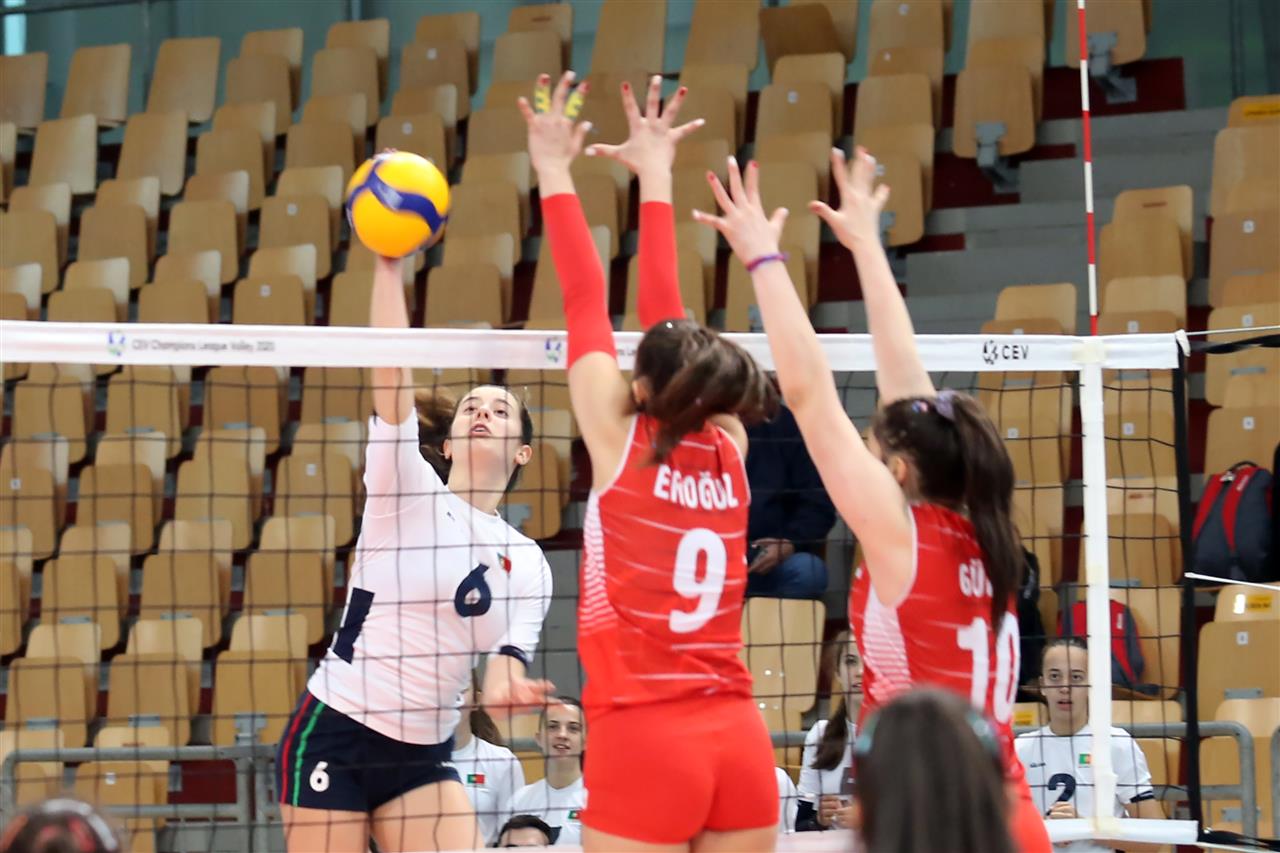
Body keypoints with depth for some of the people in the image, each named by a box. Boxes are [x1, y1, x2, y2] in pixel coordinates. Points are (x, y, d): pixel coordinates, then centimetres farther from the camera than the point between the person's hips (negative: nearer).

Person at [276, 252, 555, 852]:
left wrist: (507, 689, -27)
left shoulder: (526, 564, 8)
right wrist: (388, 265, -25)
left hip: (424, 756, 4)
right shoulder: (407, 489, -3)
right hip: (334, 734, -4)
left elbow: (505, 665, -2)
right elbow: (390, 370, -16)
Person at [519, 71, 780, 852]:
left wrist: (555, 173, 13)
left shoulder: (623, 444, -3)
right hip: (739, 739, 5)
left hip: (645, 738, -5)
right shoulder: (726, 452, 8)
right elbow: (668, 319, 19)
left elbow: (588, 305, 4)